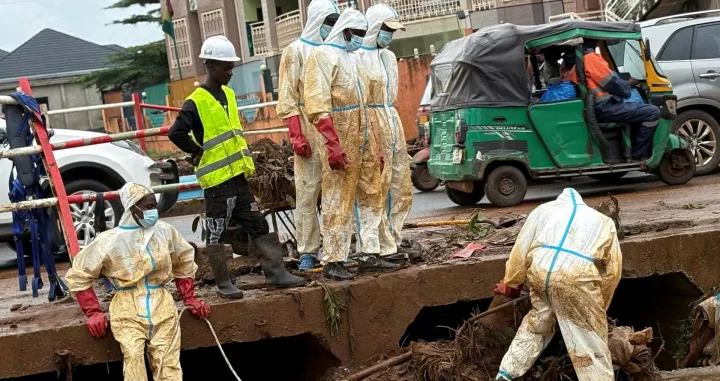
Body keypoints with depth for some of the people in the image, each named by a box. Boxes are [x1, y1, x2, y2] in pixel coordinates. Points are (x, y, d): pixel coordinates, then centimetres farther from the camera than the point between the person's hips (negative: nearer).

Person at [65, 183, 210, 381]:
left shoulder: (165, 231, 6)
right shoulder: (110, 241, -4)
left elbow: (184, 261, 24)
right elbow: (78, 275, 4)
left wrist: (189, 298, 19)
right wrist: (93, 312, -2)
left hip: (161, 304, 3)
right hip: (128, 307, -3)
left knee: (168, 363, -10)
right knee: (133, 356, -24)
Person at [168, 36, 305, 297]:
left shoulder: (228, 95, 13)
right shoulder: (196, 102, -13)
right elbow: (176, 133, -22)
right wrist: (199, 152, -13)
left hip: (237, 176, 8)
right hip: (216, 179, -8)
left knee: (258, 225, 9)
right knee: (216, 233, 2)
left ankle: (275, 273, 13)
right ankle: (223, 283, 10)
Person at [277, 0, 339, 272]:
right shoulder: (295, 52, 3)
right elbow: (287, 98, -2)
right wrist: (296, 136, -11)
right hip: (309, 134, -4)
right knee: (307, 194, -3)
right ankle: (308, 252, 2)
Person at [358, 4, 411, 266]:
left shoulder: (389, 56, 17)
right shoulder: (358, 57, -11)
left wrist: (394, 123, 17)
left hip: (393, 122, 9)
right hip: (372, 124, -9)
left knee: (401, 189, 11)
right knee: (377, 190, -7)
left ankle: (393, 242, 20)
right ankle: (381, 250, -4)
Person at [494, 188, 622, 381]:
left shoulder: (544, 209, 29)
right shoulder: (603, 221, 28)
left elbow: (521, 250, 22)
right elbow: (613, 270, 25)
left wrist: (510, 284, 32)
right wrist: (598, 306, 33)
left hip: (540, 270, 3)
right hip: (576, 276, -3)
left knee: (537, 322, 27)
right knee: (591, 340, 7)